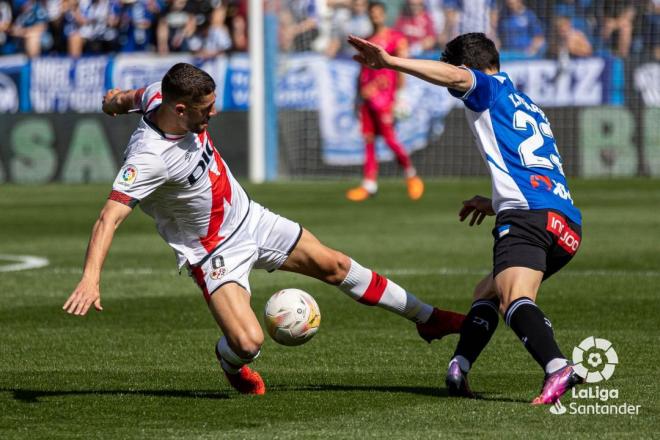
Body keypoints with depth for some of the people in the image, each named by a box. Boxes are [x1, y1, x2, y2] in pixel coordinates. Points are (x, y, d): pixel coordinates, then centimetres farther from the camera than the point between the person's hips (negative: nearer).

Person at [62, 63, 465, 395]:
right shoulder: (148, 158, -35)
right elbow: (110, 218, -41)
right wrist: (91, 279, -48)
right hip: (216, 253, -7)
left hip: (249, 218, 7)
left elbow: (137, 96, 8)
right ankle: (231, 360, 20)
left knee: (334, 265, 12)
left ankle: (427, 318, 29)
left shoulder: (161, 97, -13)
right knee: (249, 342, -21)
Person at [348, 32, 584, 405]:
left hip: (528, 215, -9)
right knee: (487, 293, 24)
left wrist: (389, 62, -18)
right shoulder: (530, 108, 35)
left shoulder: (492, 87, 12)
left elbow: (453, 76, -12)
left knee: (514, 300, -28)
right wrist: (494, 204, 49)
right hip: (569, 226, 9)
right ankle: (459, 367, 7)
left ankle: (558, 368, -51)